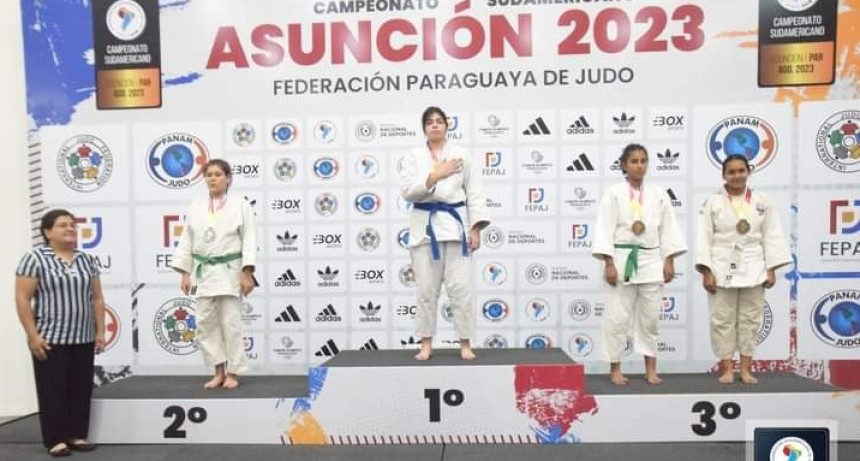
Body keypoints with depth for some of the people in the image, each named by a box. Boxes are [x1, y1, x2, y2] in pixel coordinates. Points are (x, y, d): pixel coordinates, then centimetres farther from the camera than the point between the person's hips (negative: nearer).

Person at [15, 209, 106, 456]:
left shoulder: (86, 260, 10)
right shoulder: (35, 259, -5)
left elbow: (97, 298, 12)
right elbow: (22, 299, -9)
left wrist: (100, 331, 7)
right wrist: (33, 335, -13)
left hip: (83, 339, 5)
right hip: (50, 339, -5)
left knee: (82, 389, 8)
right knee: (53, 390, 1)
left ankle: (77, 435, 19)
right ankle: (55, 440, 11)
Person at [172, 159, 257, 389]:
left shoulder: (240, 205, -2)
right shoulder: (196, 207, 8)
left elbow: (249, 241, -6)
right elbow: (187, 241, 9)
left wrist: (247, 273, -13)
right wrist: (185, 273, 3)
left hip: (230, 272, -4)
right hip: (203, 272, 4)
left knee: (231, 323, -1)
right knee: (206, 324, 6)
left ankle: (233, 373, 13)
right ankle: (219, 372, 19)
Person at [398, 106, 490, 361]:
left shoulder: (462, 155, 6)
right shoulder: (413, 157, 6)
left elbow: (474, 193, 3)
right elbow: (407, 191, -6)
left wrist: (476, 228, -4)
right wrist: (435, 176, -15)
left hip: (455, 224, 0)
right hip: (425, 227, 0)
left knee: (461, 287, -1)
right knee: (427, 288, 4)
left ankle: (465, 344, 10)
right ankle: (426, 344, 16)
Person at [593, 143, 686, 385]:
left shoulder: (658, 194, 8)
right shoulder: (614, 193, -3)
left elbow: (668, 229, 9)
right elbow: (605, 229, -7)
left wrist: (669, 261, 3)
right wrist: (609, 263, -12)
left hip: (651, 261, 3)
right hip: (622, 260, -3)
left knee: (650, 317, 9)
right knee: (618, 317, -1)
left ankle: (650, 368, 21)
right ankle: (615, 368, 12)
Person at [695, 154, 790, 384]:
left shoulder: (762, 201, 5)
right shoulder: (713, 202, -2)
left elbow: (771, 236, 5)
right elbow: (704, 238, -5)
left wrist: (771, 269, 0)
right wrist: (706, 271, -10)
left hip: (753, 269, 2)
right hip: (722, 269, -2)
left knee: (750, 319, 7)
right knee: (722, 320, 2)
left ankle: (745, 369, 17)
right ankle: (727, 368, 12)